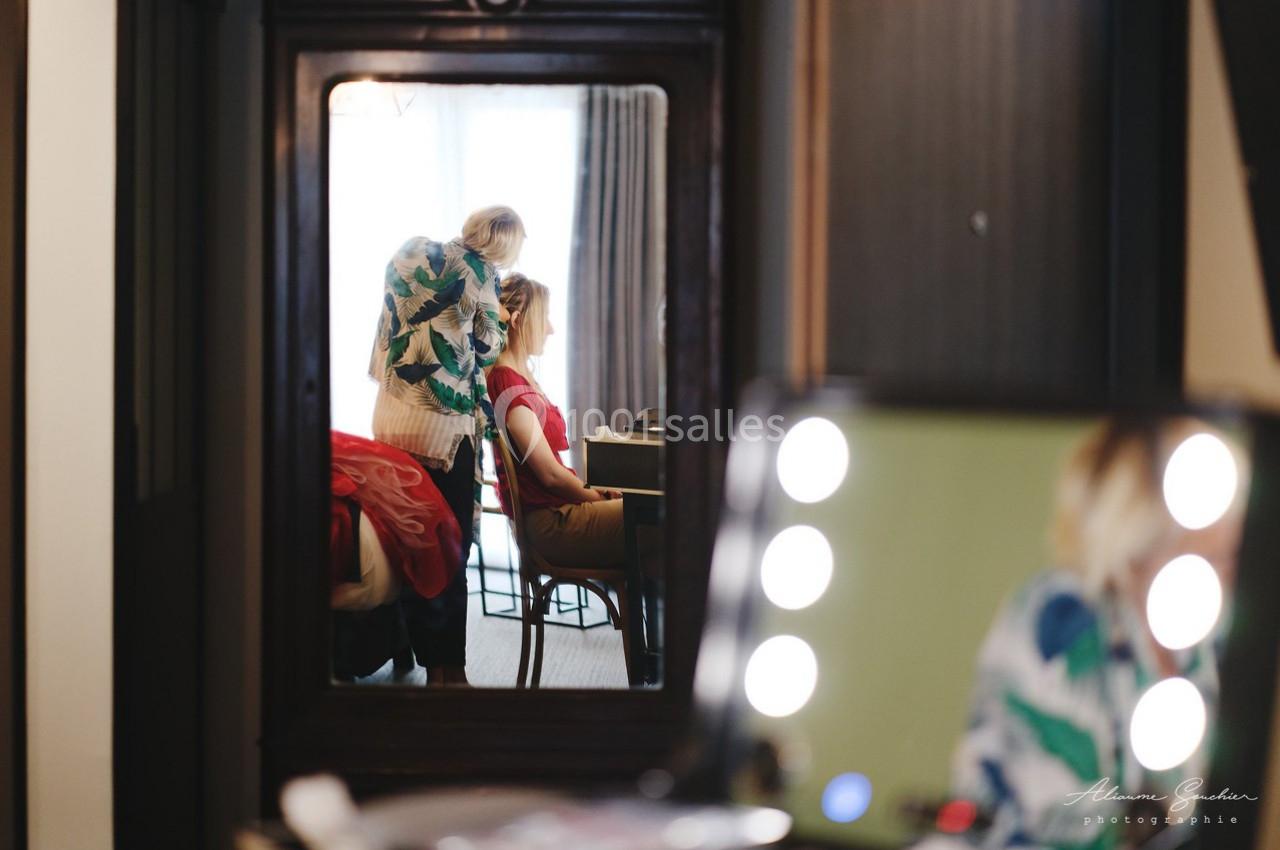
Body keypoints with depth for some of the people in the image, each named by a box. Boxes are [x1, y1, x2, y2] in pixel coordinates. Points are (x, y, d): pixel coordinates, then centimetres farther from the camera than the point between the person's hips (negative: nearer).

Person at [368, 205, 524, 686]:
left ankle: (428, 661, 19)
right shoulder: (479, 271, -8)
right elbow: (485, 349, -2)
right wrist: (499, 321, 16)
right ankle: (450, 668, 3)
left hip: (392, 417, 6)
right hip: (444, 424, -6)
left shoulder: (408, 258, 10)